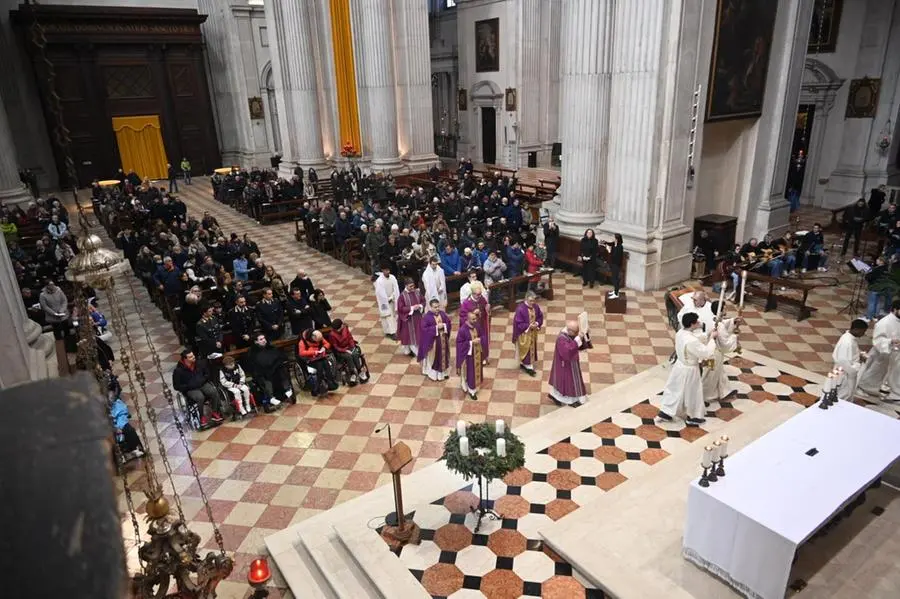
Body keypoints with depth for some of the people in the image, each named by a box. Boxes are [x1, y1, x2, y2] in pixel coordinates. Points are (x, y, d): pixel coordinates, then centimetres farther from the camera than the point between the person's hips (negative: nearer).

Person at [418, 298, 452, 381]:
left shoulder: (443, 314, 0)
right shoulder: (426, 317, -16)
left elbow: (448, 322, 5)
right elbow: (424, 329, -20)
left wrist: (443, 325, -17)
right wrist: (436, 327, -24)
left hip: (443, 339, 5)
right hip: (432, 340, -5)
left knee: (443, 355, 16)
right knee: (434, 357, 7)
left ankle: (444, 372, 31)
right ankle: (433, 373, 21)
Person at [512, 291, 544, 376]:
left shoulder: (536, 307, -7)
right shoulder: (520, 309, -25)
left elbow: (540, 317, 6)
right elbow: (518, 323, -21)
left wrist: (537, 323, -14)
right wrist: (529, 326, -27)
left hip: (533, 332, 7)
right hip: (524, 333, -7)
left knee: (532, 348, 18)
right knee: (526, 349, 3)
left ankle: (523, 363, 35)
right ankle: (528, 366, 14)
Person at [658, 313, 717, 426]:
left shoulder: (680, 332, -8)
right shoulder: (691, 341, -35)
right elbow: (707, 353, -25)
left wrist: (708, 336, -4)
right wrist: (712, 338, -16)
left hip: (680, 366, 8)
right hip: (689, 371, -8)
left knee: (674, 389, 22)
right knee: (692, 394, 15)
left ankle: (665, 411, 33)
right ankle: (693, 417, 36)